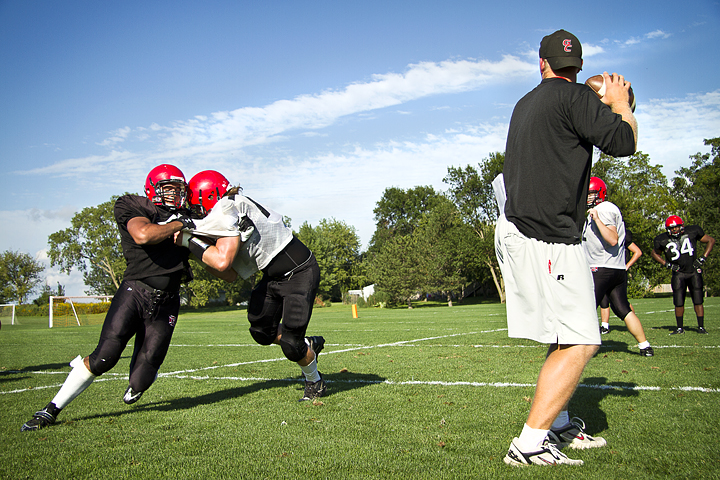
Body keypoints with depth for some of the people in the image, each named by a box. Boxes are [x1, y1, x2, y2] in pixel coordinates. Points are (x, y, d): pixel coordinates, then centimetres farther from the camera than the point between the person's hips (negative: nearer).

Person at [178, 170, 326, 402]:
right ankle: (310, 345, 36)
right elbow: (231, 275, 7)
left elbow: (223, 262, -31)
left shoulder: (229, 210, -20)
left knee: (291, 344, -8)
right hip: (274, 276, 10)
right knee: (262, 331, 13)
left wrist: (189, 241, -19)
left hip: (300, 274, -10)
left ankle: (315, 382, 21)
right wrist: (198, 252, 1)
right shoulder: (230, 217, 7)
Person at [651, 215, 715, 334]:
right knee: (679, 303, -2)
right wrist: (667, 264, -3)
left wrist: (703, 258, -5)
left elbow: (711, 241, 4)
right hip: (678, 274, 0)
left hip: (694, 272, 0)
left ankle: (701, 327, 7)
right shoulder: (663, 240, -8)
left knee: (698, 301, -2)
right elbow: (654, 254, 11)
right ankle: (679, 328, 11)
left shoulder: (692, 232, -8)